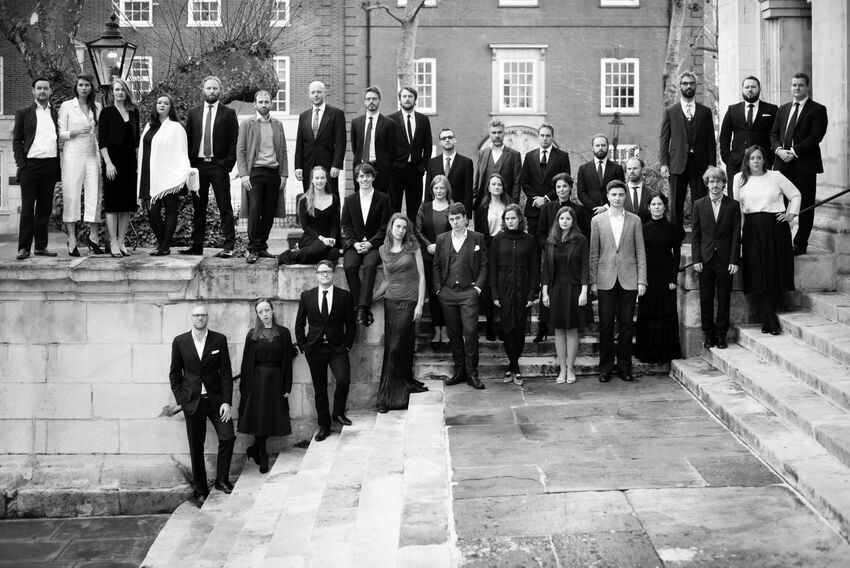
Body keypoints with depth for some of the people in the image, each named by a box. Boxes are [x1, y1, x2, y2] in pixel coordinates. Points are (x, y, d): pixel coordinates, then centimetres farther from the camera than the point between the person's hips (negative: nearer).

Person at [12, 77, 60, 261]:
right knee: (27, 208, -2)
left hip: (51, 166, 3)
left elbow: (60, 139, 14)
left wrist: (59, 164, 4)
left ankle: (41, 246, 12)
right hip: (31, 165, -3)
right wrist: (21, 163, -7)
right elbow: (17, 140, 3)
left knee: (45, 208, 7)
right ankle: (24, 248, 0)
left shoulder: (56, 114, 13)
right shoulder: (24, 113, 6)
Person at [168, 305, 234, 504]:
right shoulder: (180, 342, 1)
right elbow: (174, 373, 7)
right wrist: (180, 399, -2)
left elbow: (226, 372, -1)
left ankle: (222, 480, 7)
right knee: (196, 448, 4)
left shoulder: (219, 340, 0)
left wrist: (227, 401, -8)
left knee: (227, 437, -12)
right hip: (192, 401, 0)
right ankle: (200, 490, 15)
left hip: (216, 399, 0)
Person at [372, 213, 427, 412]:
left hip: (409, 301, -4)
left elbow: (421, 276, -1)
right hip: (391, 300, 4)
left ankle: (388, 395, -1)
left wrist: (420, 303, -8)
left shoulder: (413, 248, 1)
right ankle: (406, 383, 14)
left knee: (397, 347, -7)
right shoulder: (383, 250, 10)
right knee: (391, 346, 1)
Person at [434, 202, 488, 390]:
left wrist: (478, 286, -6)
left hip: (468, 292, -3)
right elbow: (436, 266, 12)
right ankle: (459, 371, 15)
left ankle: (472, 373, -2)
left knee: (471, 332, -9)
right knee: (454, 333, 7)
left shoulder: (477, 238, 4)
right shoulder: (442, 239, 10)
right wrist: (438, 288, 3)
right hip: (447, 293, 3)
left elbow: (484, 265, 4)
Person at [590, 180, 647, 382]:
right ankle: (605, 368, 10)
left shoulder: (634, 220, 6)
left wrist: (641, 281, -1)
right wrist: (593, 281, 1)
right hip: (606, 280, 0)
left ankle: (625, 367, 13)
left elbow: (640, 252, 5)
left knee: (627, 325, 3)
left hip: (628, 280, 0)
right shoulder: (597, 221, 6)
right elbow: (594, 253, 6)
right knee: (606, 325, 1)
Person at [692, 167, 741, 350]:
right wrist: (696, 259, -3)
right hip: (705, 259, 1)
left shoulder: (733, 205, 2)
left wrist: (734, 260, -6)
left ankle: (721, 335, 13)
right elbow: (695, 234, 5)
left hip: (725, 259, -1)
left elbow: (736, 234, 1)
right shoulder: (699, 205, 5)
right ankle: (709, 335, 14)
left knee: (724, 299, 4)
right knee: (706, 299, 4)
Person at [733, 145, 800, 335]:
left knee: (774, 273, -6)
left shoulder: (775, 176, 6)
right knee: (757, 274, -9)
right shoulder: (739, 179, 9)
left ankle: (766, 318, 3)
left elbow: (795, 195, 15)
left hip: (775, 228, 0)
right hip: (752, 230, 0)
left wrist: (790, 214, 4)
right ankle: (770, 321, -6)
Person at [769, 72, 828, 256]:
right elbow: (774, 133, 14)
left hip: (805, 164, -4)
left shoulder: (817, 110, 1)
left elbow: (816, 136, -9)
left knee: (805, 206, 1)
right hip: (782, 163, 4)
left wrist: (794, 151, -16)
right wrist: (779, 150, -6)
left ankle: (800, 244, 8)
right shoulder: (783, 109, 18)